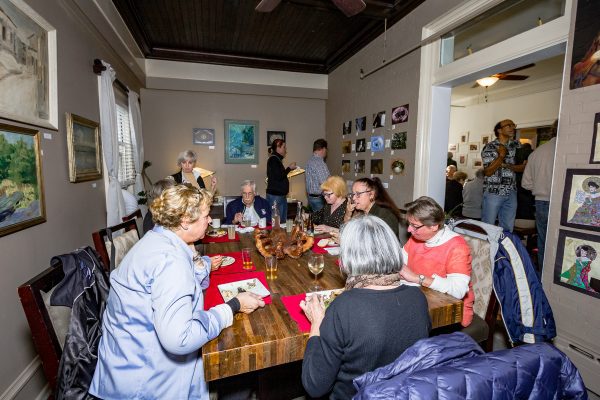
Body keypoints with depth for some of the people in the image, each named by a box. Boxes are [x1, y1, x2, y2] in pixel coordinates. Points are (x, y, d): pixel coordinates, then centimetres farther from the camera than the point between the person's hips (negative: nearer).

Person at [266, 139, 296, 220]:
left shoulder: (277, 159, 17)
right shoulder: (273, 159, -11)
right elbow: (279, 177, -19)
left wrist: (289, 169, 15)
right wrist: (289, 168, -8)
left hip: (280, 195, 10)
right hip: (275, 195, -10)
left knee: (283, 221, 12)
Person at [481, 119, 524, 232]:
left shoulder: (516, 145, 10)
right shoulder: (489, 147, -5)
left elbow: (522, 167, 6)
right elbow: (488, 172, -11)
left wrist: (507, 165, -10)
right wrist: (501, 155, -15)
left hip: (511, 193, 5)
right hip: (493, 192, -5)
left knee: (508, 228, 10)